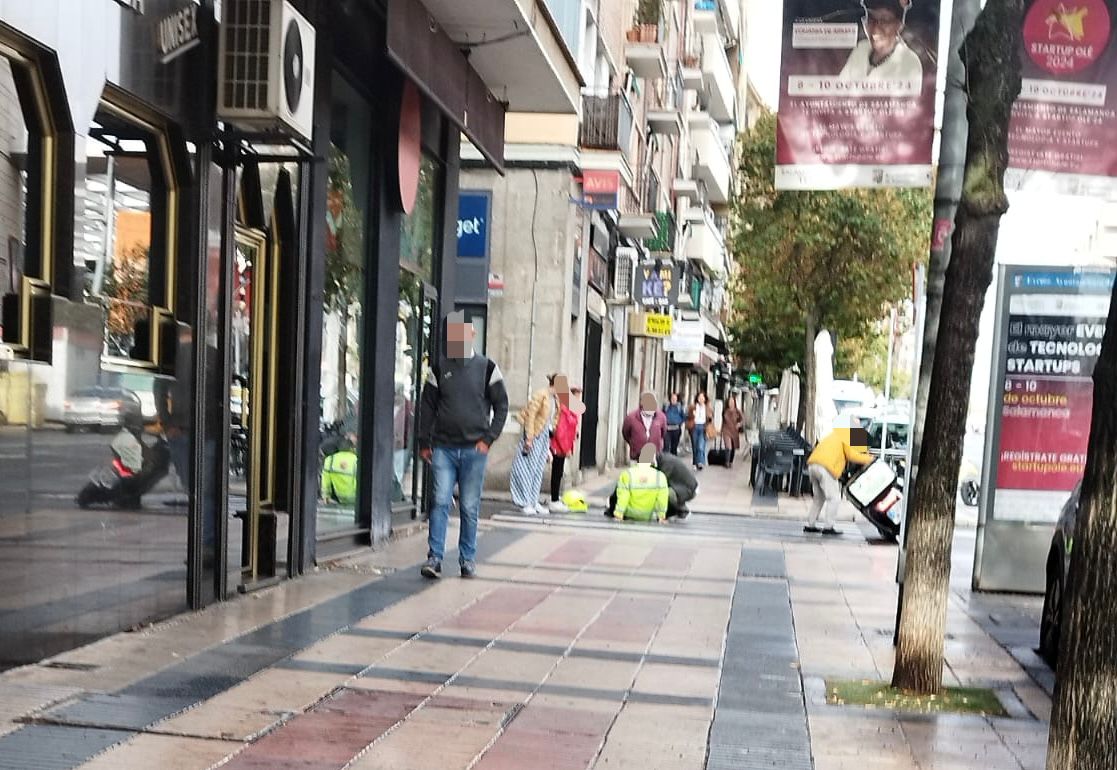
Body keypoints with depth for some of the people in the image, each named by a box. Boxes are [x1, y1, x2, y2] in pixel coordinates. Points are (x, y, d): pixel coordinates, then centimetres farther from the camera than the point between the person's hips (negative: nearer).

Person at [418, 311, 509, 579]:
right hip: (443, 448, 1)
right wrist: (424, 443, 6)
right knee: (440, 502, -6)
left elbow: (501, 406, 5)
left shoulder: (487, 368, 4)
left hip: (474, 449, -1)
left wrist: (488, 439, -4)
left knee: (470, 507, 5)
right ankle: (434, 558, -5)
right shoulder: (439, 369, 7)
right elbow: (427, 407, 11)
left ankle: (468, 559, 14)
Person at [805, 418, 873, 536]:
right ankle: (828, 527, -9)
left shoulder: (835, 434, 30)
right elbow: (851, 455, -2)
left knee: (819, 498, 19)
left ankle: (810, 525, 19)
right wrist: (867, 459, 10)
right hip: (825, 468, -9)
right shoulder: (846, 435, 3)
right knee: (834, 499, -4)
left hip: (812, 465, 9)